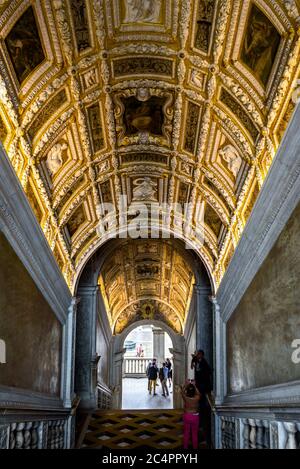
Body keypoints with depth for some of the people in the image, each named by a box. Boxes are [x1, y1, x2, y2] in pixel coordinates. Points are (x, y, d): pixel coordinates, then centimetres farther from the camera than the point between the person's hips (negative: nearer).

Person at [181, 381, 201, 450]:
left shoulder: (185, 398, -19)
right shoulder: (197, 398, -19)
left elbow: (182, 391, 0)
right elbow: (198, 393, 4)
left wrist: (187, 384, 1)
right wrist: (194, 386, 4)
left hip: (187, 416, 0)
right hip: (195, 416, 0)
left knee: (186, 433, 13)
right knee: (195, 434, 13)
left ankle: (185, 447, 21)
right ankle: (195, 447, 21)